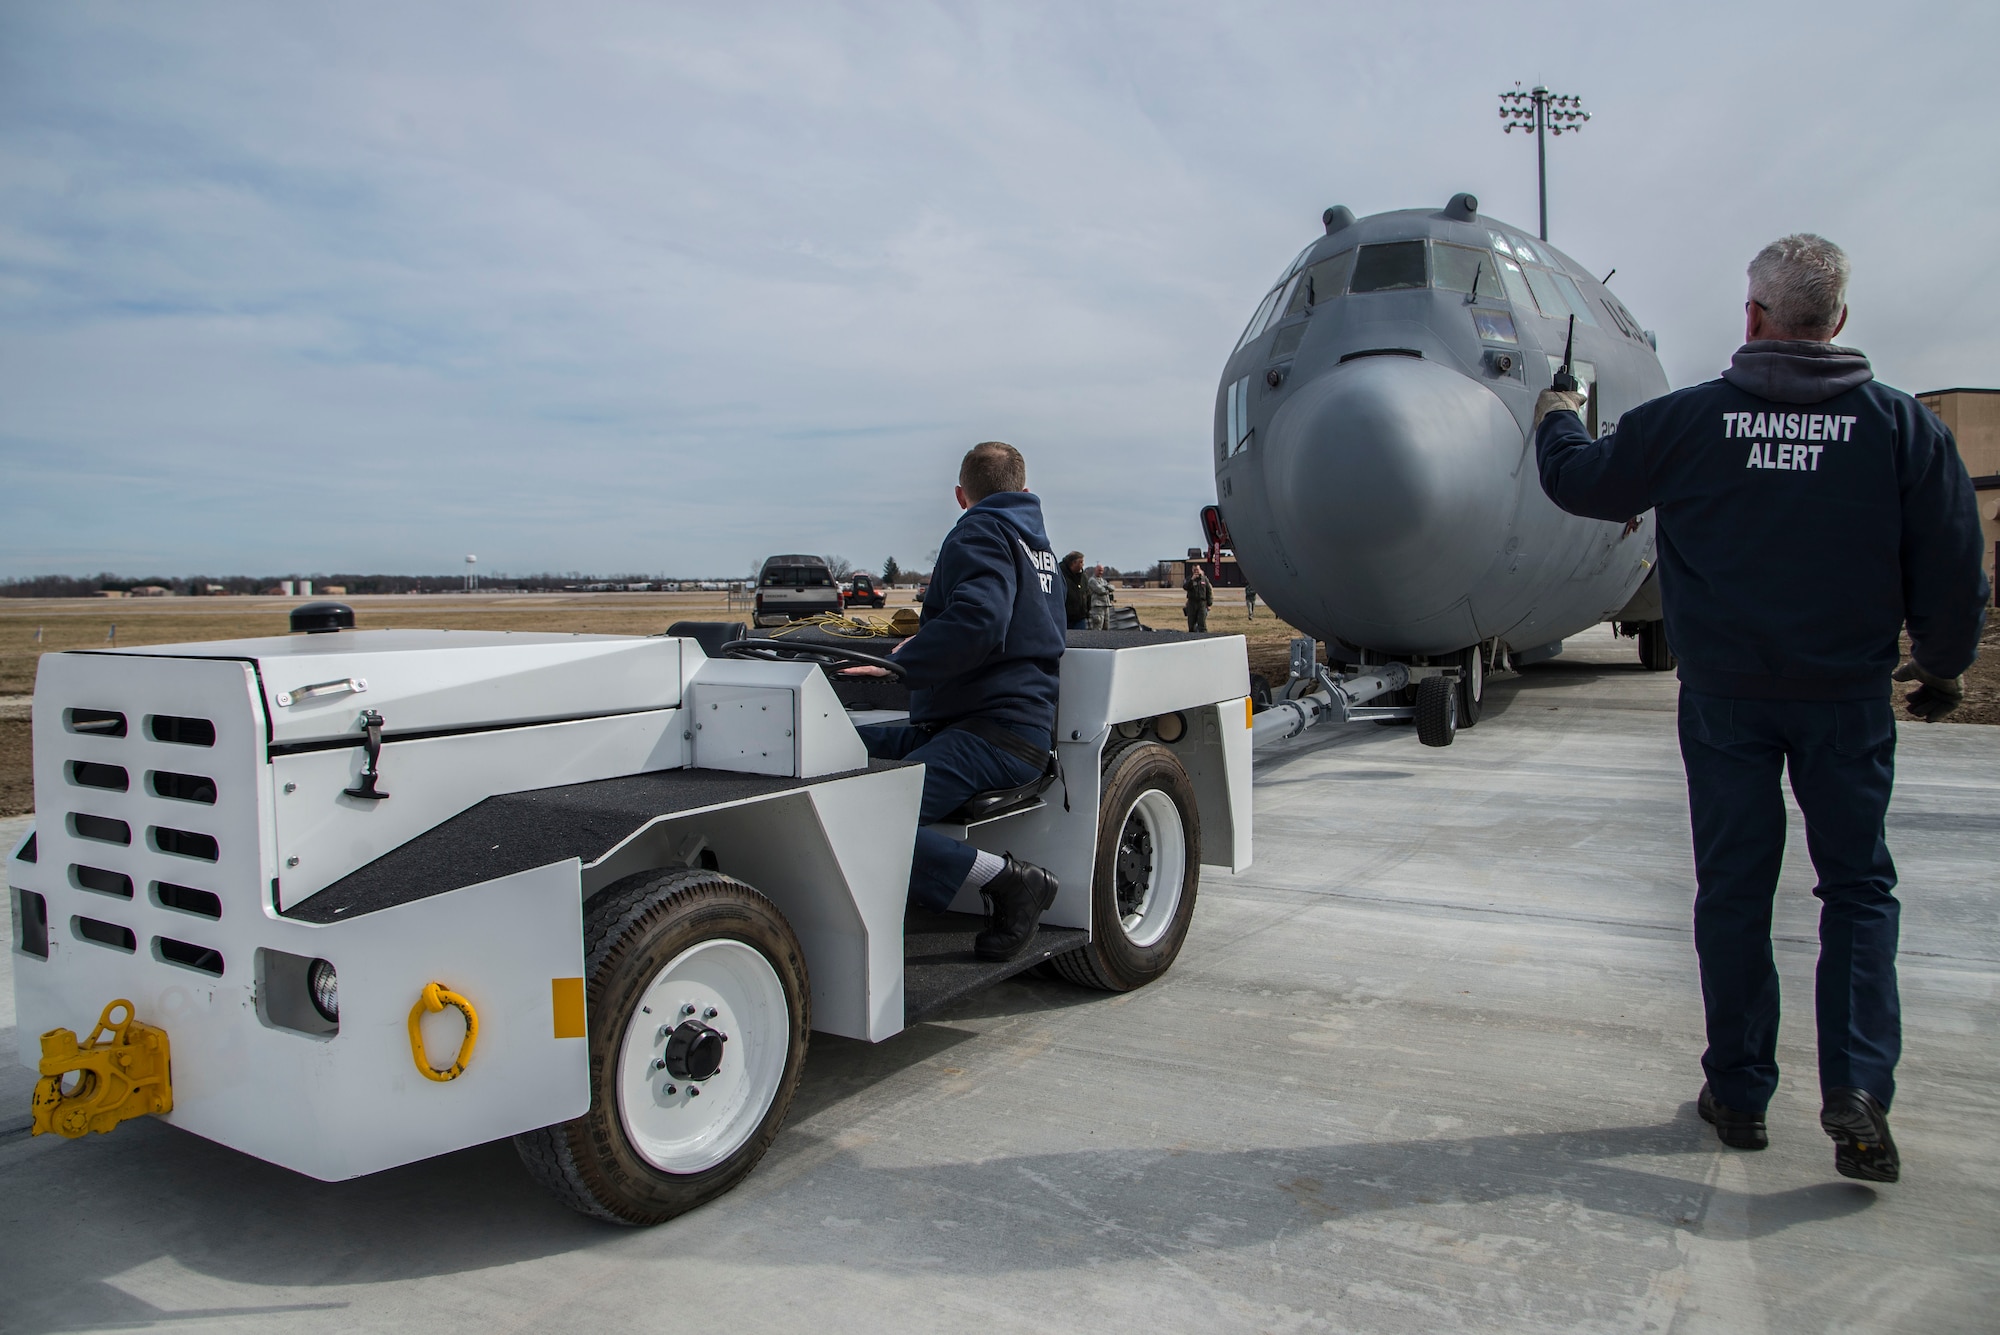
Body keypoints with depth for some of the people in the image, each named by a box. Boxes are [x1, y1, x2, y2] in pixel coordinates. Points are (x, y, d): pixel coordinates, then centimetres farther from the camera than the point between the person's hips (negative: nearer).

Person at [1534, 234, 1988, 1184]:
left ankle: (1739, 1092, 18)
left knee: (1733, 890, 9)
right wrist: (1943, 667, 16)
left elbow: (1579, 480, 4)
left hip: (1726, 695, 0)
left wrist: (1554, 418, 26)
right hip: (1847, 696, 1)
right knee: (1858, 886, 12)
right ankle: (1858, 1086, 0)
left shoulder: (1692, 419, -8)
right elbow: (1952, 566, 0)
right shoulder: (1899, 423, -5)